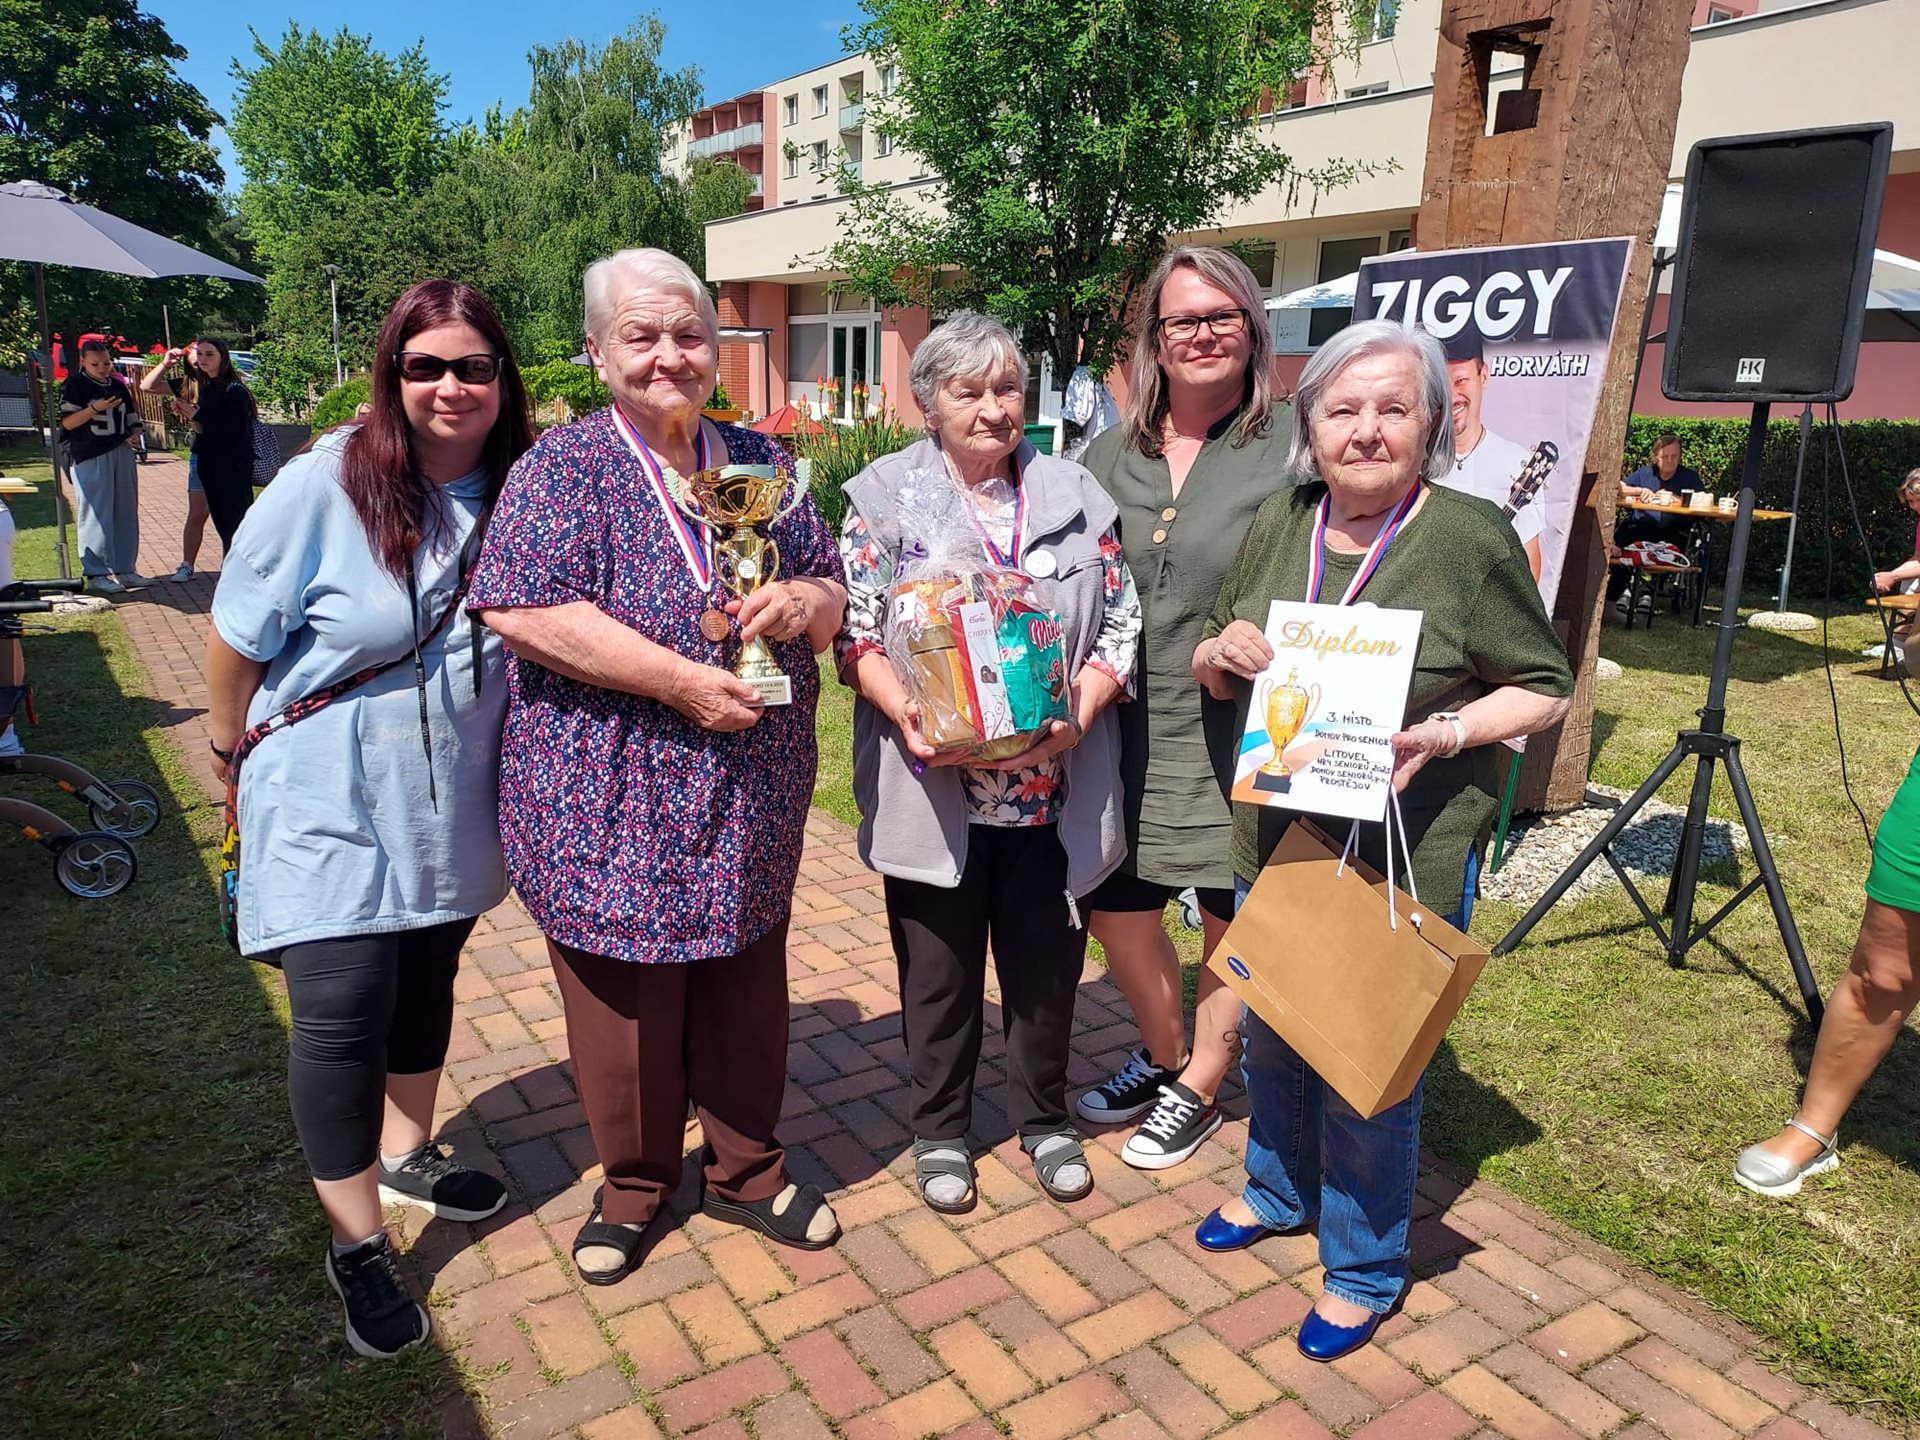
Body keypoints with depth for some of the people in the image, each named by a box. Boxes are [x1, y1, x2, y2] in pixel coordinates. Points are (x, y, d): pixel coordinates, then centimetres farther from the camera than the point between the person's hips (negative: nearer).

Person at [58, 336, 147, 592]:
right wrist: (95, 408, -22)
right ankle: (96, 573, 1)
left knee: (126, 514, 8)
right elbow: (67, 422, -9)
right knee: (95, 516, -5)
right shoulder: (74, 385, -3)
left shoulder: (119, 385, 14)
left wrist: (135, 435, 0)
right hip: (89, 458, -6)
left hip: (122, 454, 6)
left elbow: (132, 419, 21)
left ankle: (124, 569, 16)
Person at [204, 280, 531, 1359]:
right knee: (340, 1017, -1)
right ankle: (358, 1245, 19)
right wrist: (236, 753, 5)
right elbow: (238, 635, -6)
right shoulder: (326, 483, -17)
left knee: (425, 987, 20)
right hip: (332, 804, -4)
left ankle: (406, 1154, 44)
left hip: (452, 804, 4)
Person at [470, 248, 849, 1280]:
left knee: (746, 984, 15)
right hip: (613, 803, -4)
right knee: (628, 995, 9)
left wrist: (807, 600, -10)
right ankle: (635, 1183, 34)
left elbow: (834, 594, 15)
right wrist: (685, 681, -21)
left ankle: (743, 1167, 36)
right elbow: (521, 610, -19)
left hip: (750, 800, 4)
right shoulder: (564, 468, -6)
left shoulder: (761, 464, 10)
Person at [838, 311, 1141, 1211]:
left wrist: (1080, 709, -12)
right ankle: (940, 1129, 34)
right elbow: (855, 630, -4)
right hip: (933, 784, -1)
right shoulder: (885, 495, 0)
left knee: (1047, 959, 14)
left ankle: (1044, 1116, 37)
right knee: (939, 967, 12)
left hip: (1053, 786, 2)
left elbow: (1120, 622, 4)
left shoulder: (1074, 494, 5)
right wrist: (904, 713, -20)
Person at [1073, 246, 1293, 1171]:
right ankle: (1162, 1054, 42)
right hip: (1128, 735, 5)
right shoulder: (1111, 455, 8)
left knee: (1233, 920, 11)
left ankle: (1198, 1087, 36)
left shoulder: (1293, 444, -7)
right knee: (1112, 905, 14)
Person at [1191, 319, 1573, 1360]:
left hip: (1404, 857, -5)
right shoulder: (1279, 526, 1)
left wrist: (1444, 736, -23)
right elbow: (1214, 676, 10)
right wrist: (1223, 651, -13)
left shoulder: (1472, 538, -13)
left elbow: (1543, 688, -6)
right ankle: (1278, 1189, 50)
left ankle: (1364, 1266, 34)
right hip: (1275, 842, 5)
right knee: (1271, 1033, 22)